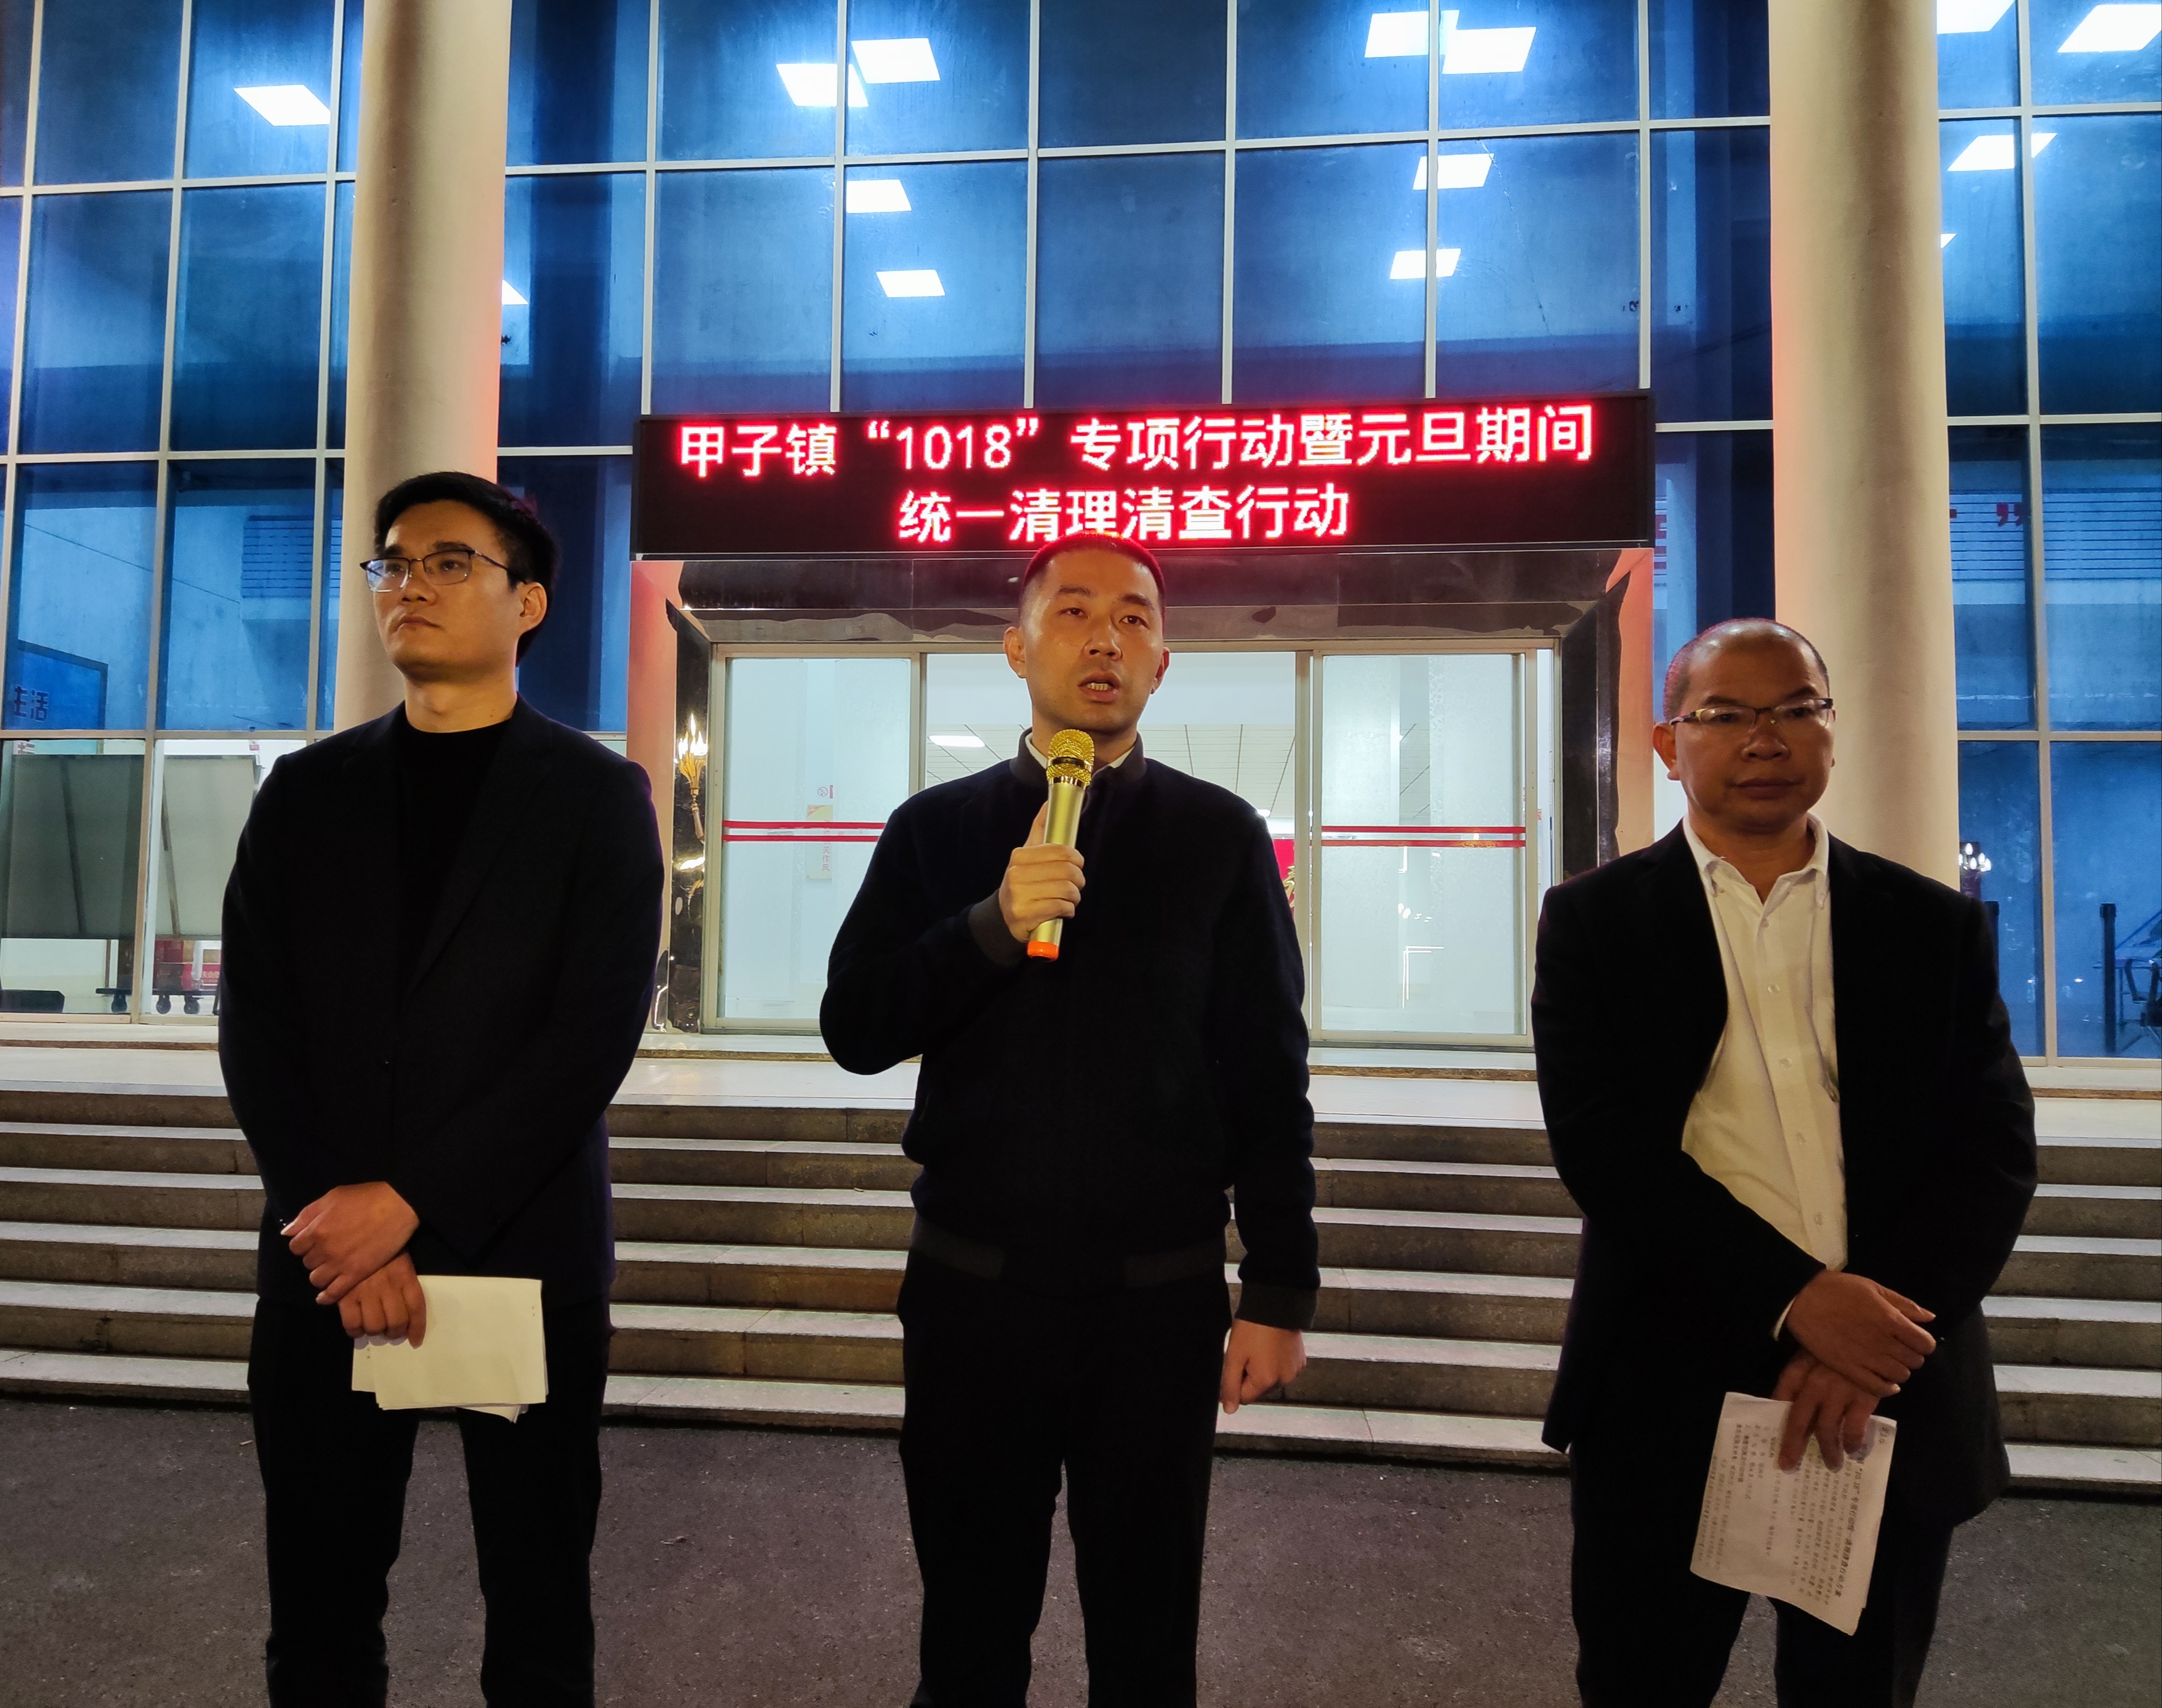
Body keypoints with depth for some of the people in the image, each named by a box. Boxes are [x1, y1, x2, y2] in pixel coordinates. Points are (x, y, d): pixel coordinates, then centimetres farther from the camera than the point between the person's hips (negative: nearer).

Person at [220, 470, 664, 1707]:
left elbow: (595, 1034, -10)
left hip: (525, 1250, -3)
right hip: (329, 1253, 3)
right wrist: (335, 1218, -9)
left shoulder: (597, 794, 0)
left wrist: (411, 1202, -15)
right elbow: (256, 1026, 3)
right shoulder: (307, 790, 10)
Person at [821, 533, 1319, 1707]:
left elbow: (1267, 1077, -1)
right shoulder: (936, 829, 2)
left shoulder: (1220, 836, -1)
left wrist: (1280, 1293, -2)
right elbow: (855, 1030, -4)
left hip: (1161, 1298, 0)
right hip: (972, 1287, 1)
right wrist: (994, 926, -19)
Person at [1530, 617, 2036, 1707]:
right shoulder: (1593, 921, -1)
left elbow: (1995, 1153, -1)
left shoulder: (1938, 927, 5)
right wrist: (1797, 1300, -19)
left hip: (1895, 1409, 2)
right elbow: (1601, 1143, -11)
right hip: (1666, 1399, -2)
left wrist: (1872, 1343, -14)